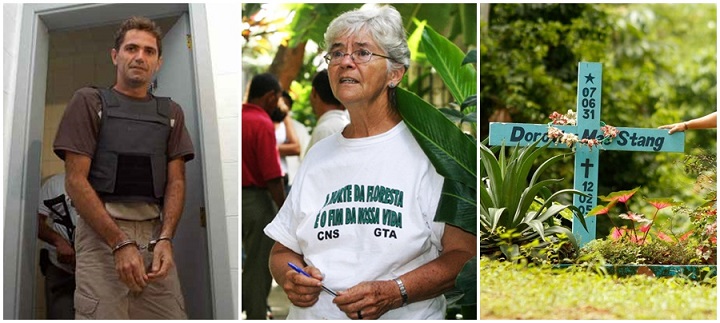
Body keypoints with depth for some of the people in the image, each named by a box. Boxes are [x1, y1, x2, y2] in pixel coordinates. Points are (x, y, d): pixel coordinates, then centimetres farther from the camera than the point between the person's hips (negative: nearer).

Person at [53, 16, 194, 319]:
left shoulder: (171, 113, 16)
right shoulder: (89, 102, 3)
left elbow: (176, 182, 9)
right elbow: (75, 180, -5)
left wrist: (165, 239, -10)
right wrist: (120, 243, -15)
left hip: (155, 235, 4)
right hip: (102, 233, -3)